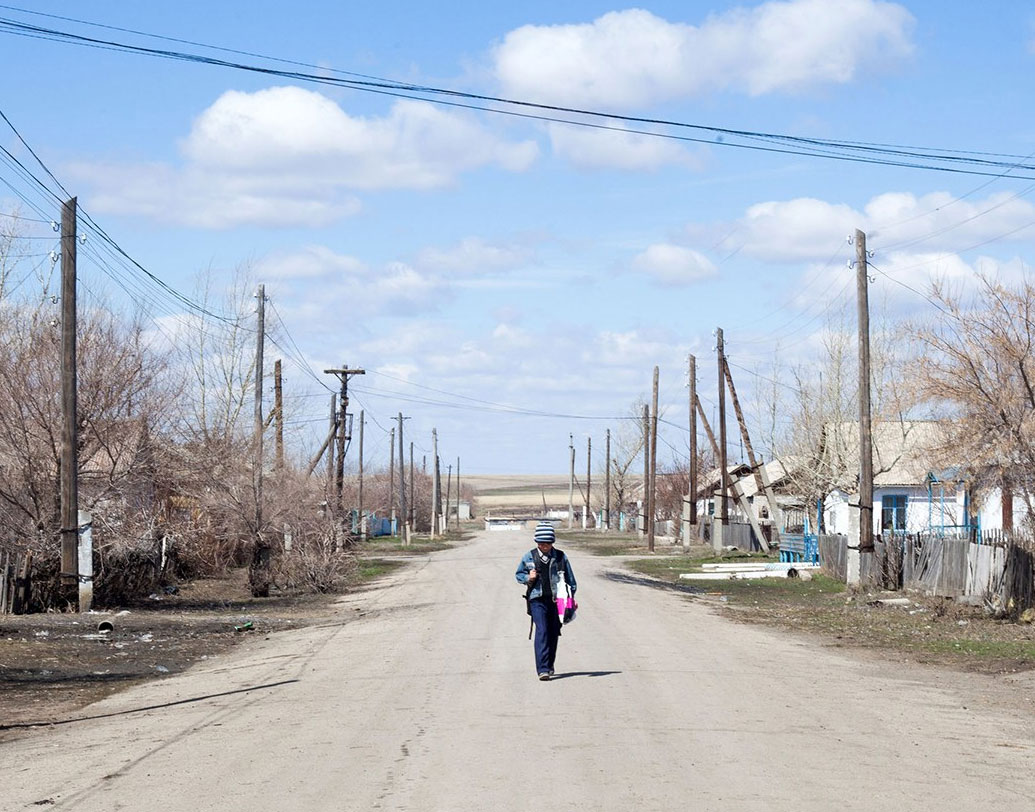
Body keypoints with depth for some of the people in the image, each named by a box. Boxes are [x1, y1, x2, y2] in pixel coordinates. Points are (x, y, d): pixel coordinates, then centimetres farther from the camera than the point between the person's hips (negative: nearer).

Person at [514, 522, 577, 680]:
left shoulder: (560, 557, 6)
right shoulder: (529, 557, 4)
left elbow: (570, 578, 13)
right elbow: (518, 575, 16)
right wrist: (528, 578, -5)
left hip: (557, 600, 2)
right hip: (537, 600, -2)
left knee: (554, 633, 8)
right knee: (542, 631, -15)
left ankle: (549, 666, 27)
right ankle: (543, 669, -21)